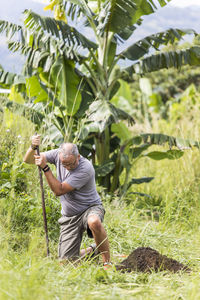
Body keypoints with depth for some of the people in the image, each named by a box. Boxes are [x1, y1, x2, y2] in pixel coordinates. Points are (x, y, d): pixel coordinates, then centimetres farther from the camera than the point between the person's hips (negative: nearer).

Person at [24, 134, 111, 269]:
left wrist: (45, 167, -33)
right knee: (67, 261, -3)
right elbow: (28, 160, -2)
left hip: (90, 208, -5)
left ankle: (107, 262, -25)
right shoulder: (58, 155, -9)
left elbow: (59, 190, -28)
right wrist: (33, 147, -24)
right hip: (69, 216, 5)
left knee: (94, 222, -43)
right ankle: (92, 251, 29)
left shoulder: (86, 168, -27)